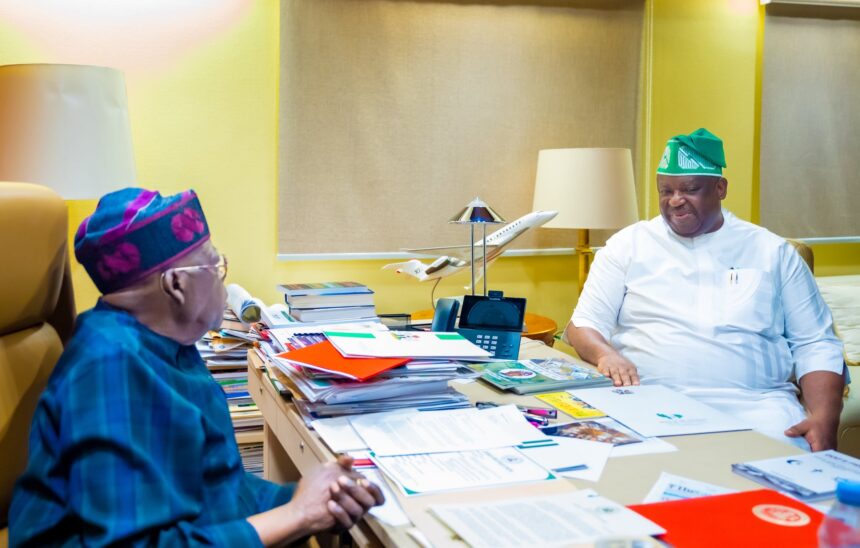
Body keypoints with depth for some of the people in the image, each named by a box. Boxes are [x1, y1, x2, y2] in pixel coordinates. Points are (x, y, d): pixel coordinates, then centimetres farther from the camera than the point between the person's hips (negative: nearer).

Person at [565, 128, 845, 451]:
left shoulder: (773, 252, 13)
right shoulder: (628, 245, 11)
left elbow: (816, 344, 11)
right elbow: (583, 325, 9)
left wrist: (824, 418, -8)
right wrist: (605, 353, -16)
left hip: (753, 403, 1)